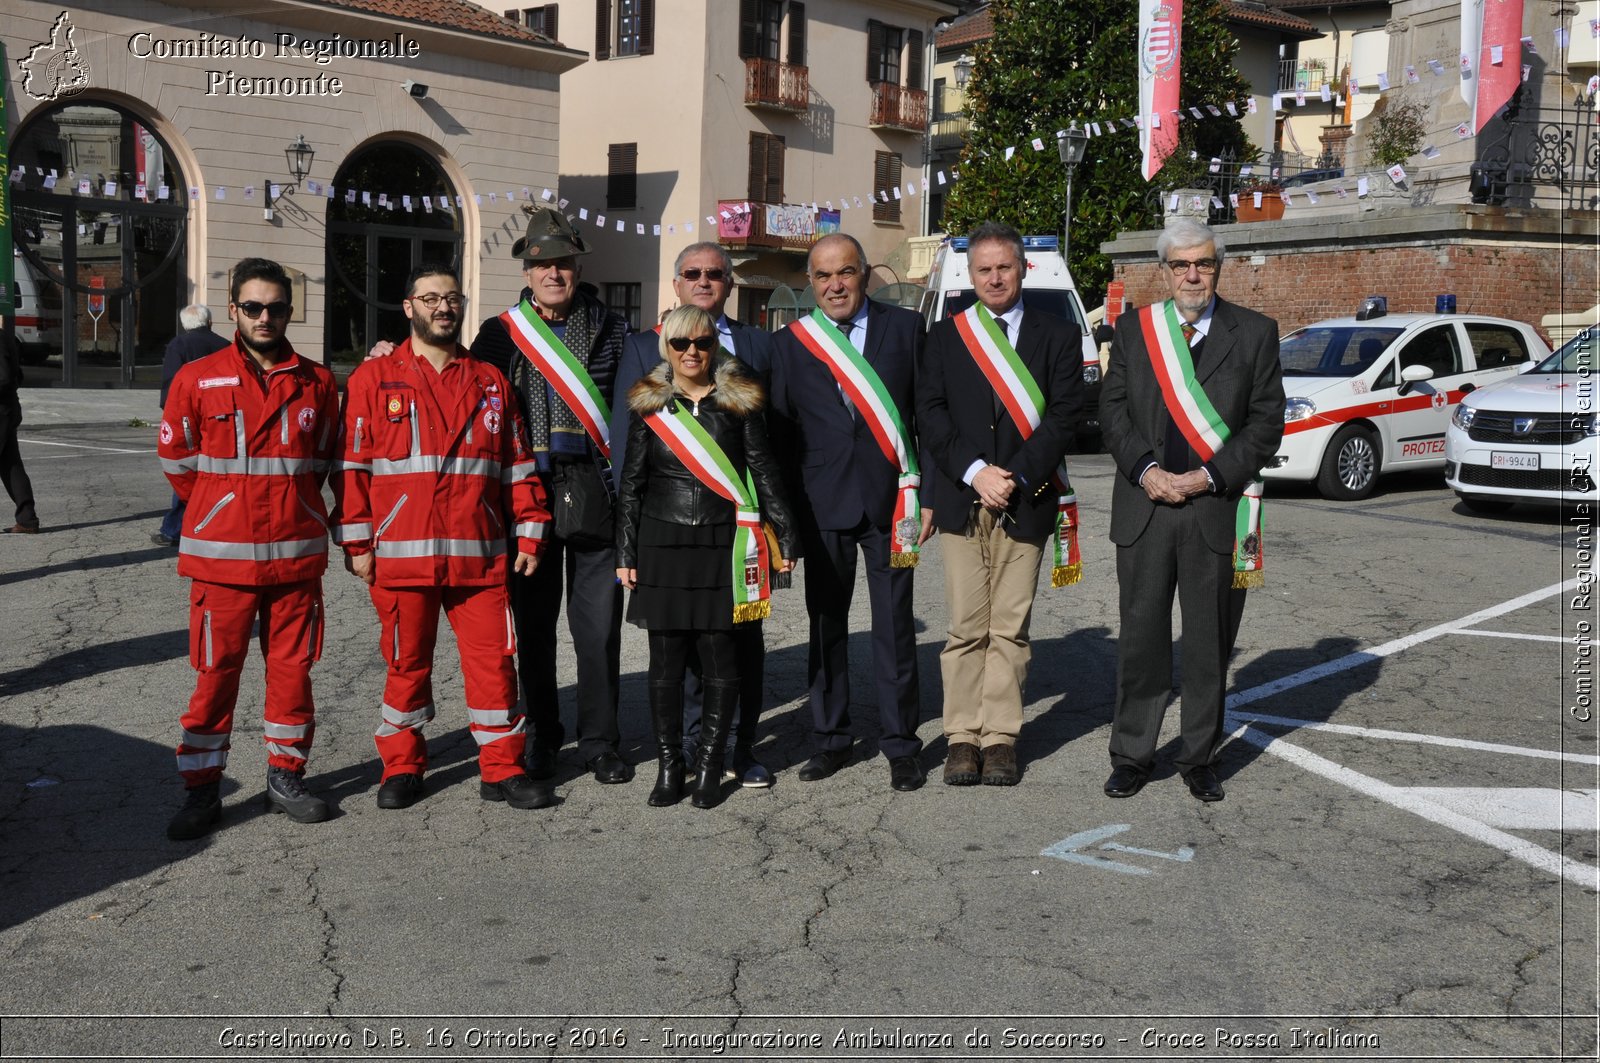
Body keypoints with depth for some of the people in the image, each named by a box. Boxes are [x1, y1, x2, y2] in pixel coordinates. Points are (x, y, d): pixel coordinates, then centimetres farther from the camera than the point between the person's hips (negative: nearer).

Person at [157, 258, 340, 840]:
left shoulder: (317, 384, 5)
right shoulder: (196, 380, -2)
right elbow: (178, 462, 6)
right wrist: (228, 509, 11)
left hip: (297, 553, 2)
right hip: (222, 554, -2)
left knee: (292, 668, 8)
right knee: (216, 673, 2)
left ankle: (285, 776, 22)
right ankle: (202, 789, 12)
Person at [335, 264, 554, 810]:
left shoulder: (490, 382, 13)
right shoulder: (374, 379, 4)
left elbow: (517, 465, 13)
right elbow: (351, 466, 1)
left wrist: (529, 535, 8)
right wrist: (356, 543, -5)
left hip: (480, 555, 2)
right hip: (400, 554, -2)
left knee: (494, 660, 2)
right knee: (407, 662, 8)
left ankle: (502, 769, 13)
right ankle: (401, 767, 22)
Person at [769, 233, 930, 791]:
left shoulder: (905, 327, 5)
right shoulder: (789, 343, 7)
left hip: (891, 500, -1)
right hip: (822, 504, 1)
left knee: (894, 625, 2)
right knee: (826, 624, 8)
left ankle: (900, 744, 12)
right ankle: (831, 739, 20)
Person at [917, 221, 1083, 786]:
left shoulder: (1058, 336, 8)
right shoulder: (944, 336, 11)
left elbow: (1063, 415, -1)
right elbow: (930, 413, 3)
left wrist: (1016, 477, -12)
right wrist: (974, 472, -10)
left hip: (1025, 502, -1)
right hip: (960, 501, 1)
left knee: (1010, 629, 1)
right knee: (966, 627, 0)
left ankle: (1000, 738, 8)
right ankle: (963, 736, 8)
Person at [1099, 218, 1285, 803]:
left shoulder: (1255, 332, 4)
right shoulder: (1133, 328, 9)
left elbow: (1267, 420, -1)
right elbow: (1112, 408, 5)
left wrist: (1209, 476, -11)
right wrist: (1146, 469, -10)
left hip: (1218, 509, -1)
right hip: (1144, 508, 1)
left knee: (1210, 640, 7)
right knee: (1140, 636, 5)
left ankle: (1199, 759, 19)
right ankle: (1131, 756, 16)